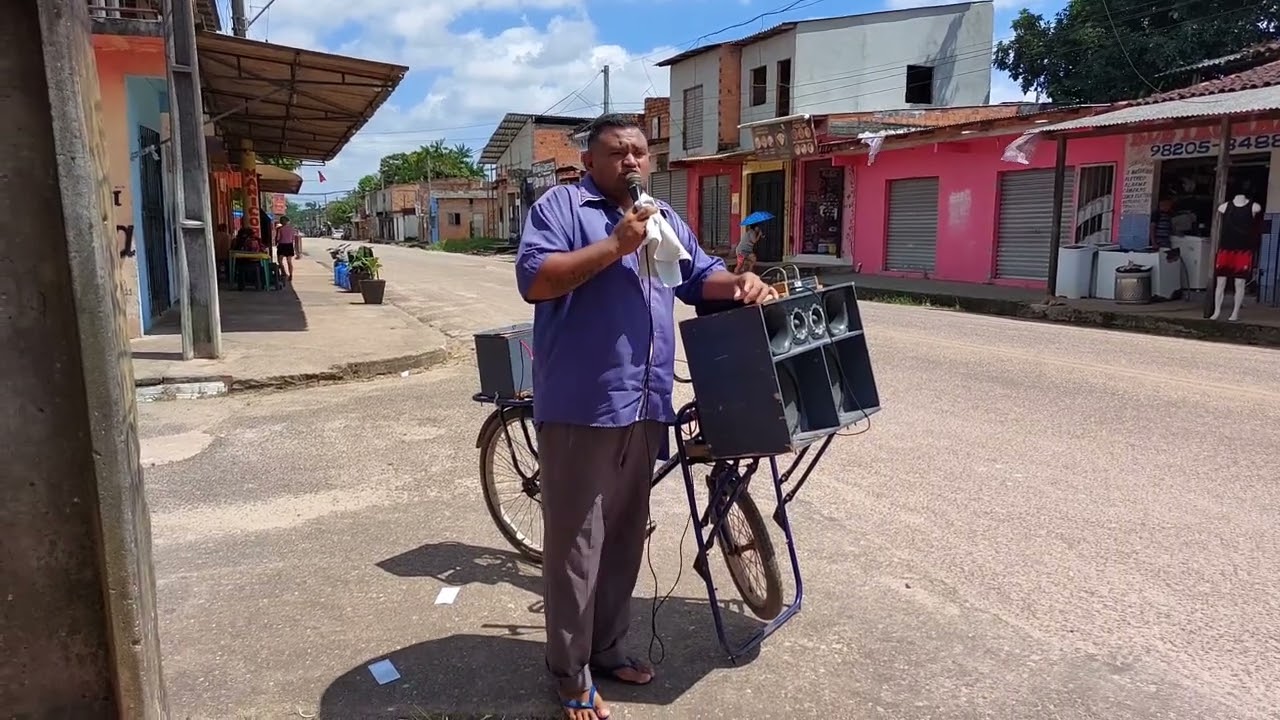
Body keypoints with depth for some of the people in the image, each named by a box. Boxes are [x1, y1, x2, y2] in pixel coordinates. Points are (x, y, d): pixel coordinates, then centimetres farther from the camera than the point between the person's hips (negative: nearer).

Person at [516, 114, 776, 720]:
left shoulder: (665, 218, 19)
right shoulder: (560, 206, -2)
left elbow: (700, 277, 22)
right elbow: (533, 279, -14)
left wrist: (740, 284, 0)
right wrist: (615, 245, -19)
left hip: (644, 406, 7)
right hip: (580, 406, -6)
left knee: (626, 537, 16)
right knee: (576, 543, 1)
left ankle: (608, 648, 33)